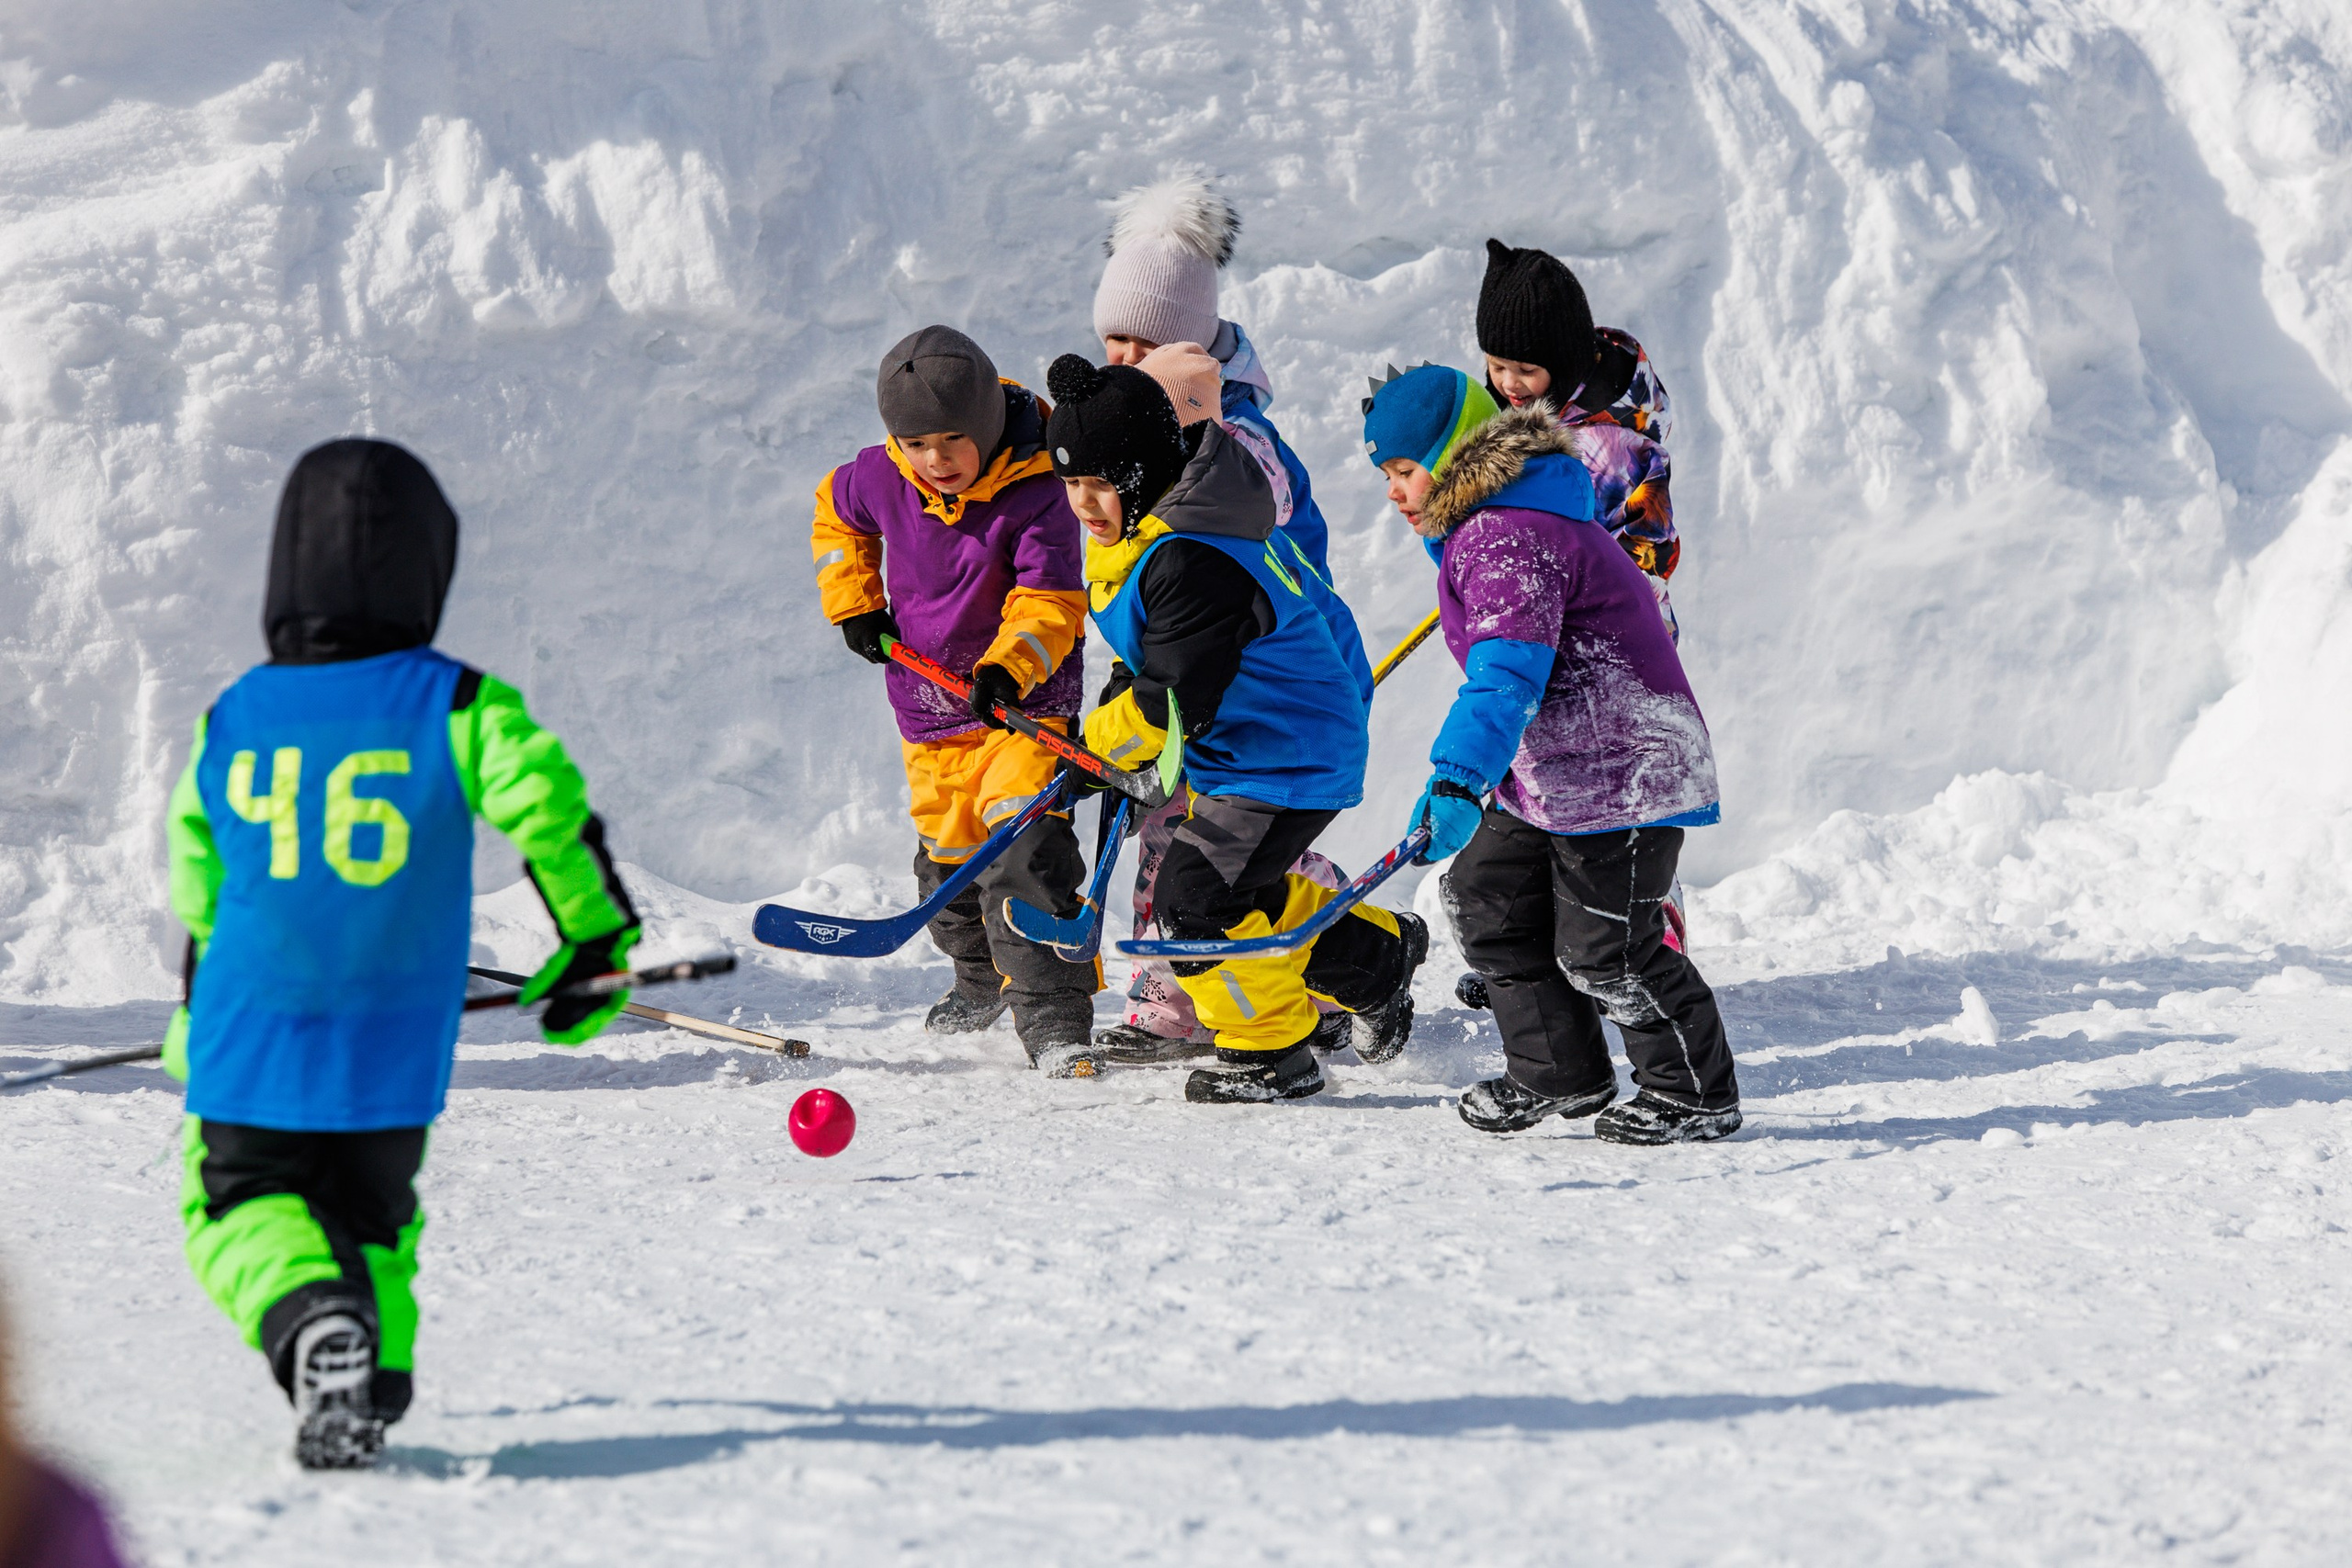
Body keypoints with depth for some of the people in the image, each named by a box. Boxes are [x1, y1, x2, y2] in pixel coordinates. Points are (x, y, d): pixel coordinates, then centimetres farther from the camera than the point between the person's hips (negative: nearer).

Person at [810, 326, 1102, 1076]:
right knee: (950, 858, 15)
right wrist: (854, 604, 6)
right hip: (929, 708, 5)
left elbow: (1049, 600, -24)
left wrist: (1009, 666, -42)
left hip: (1026, 700, -5)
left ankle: (1054, 1020, -21)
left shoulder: (1035, 493, -21)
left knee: (1027, 851, -21)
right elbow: (837, 516, 16)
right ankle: (983, 979, 43)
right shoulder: (881, 478, -8)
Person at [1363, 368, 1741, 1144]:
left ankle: (1697, 1095, 8)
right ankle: (1559, 1073, 24)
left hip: (1622, 772, -11)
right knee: (1485, 897, 14)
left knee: (1605, 949, -7)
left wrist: (1458, 776, -44)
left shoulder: (1515, 537, -23)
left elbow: (1507, 675, -35)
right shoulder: (1479, 528, 12)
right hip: (1549, 774, 11)